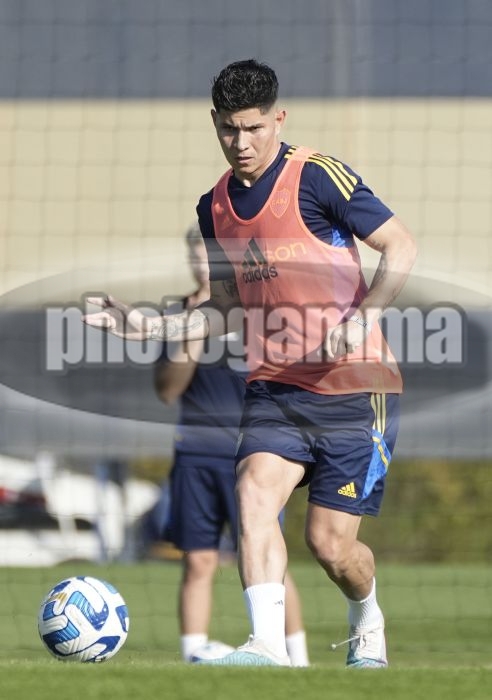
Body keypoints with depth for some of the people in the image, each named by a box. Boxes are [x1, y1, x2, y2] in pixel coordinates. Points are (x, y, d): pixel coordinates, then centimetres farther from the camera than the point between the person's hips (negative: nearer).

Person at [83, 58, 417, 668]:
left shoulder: (318, 178, -11)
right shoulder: (215, 206, 9)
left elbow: (401, 249, -9)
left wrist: (359, 323, -22)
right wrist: (152, 328, 7)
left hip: (353, 389, -5)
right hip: (275, 387, 5)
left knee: (330, 542, -3)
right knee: (254, 490, -22)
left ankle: (368, 622, 29)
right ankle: (267, 643, -27)